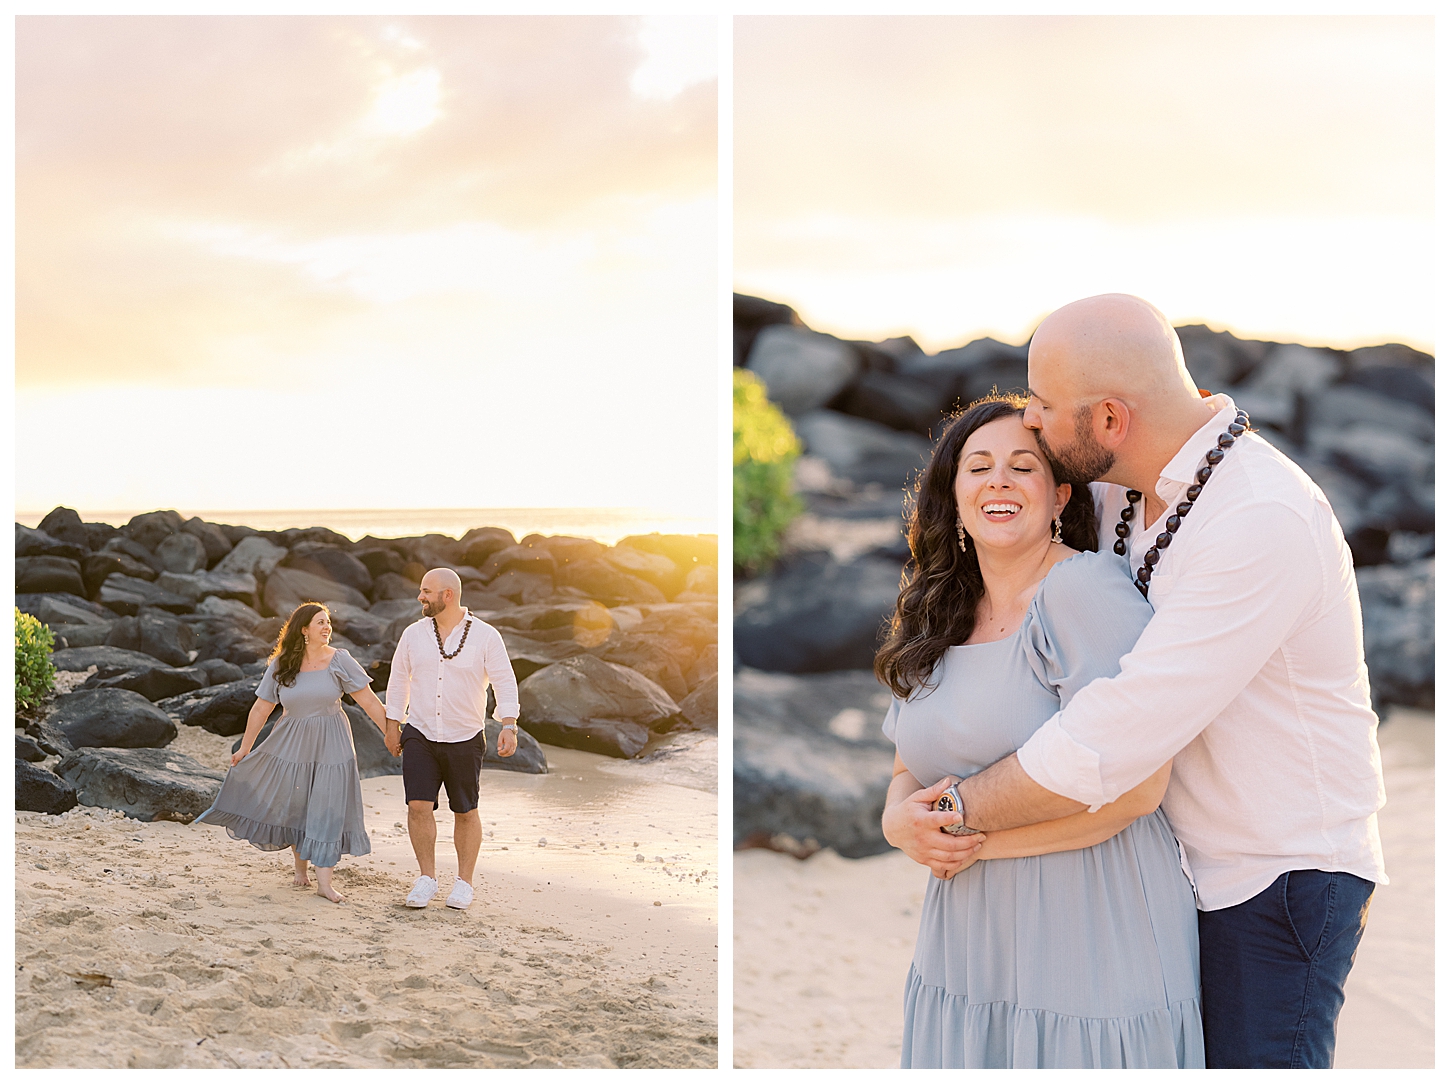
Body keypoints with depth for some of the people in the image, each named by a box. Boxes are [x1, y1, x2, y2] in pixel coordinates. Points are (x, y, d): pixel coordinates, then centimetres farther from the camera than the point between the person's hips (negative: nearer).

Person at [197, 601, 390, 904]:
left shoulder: (339, 661, -7)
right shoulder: (281, 666, -3)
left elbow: (369, 701, -8)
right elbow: (261, 709, 4)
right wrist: (245, 748, 7)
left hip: (330, 744, -1)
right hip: (291, 743, 1)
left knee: (327, 807, -4)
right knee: (292, 803, 9)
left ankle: (324, 882, -2)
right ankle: (299, 862, 34)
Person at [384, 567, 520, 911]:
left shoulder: (485, 636, -5)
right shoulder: (414, 634, 3)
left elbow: (505, 683, -5)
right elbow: (399, 680, 13)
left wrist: (509, 726, -17)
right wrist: (392, 725, 13)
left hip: (464, 739, -2)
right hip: (419, 735, 2)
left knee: (465, 813, 6)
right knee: (419, 806, -10)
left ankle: (464, 882, 21)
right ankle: (427, 877, 6)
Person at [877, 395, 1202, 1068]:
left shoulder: (1085, 589, -13)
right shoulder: (939, 622, 11)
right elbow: (909, 769, 17)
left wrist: (974, 835, -14)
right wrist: (901, 823, -6)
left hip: (1092, 955, -6)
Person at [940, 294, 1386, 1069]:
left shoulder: (1265, 523, -28)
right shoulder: (1124, 489, -1)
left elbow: (1116, 740, -32)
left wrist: (956, 811, -20)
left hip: (1282, 875, -8)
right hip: (1199, 861, 8)